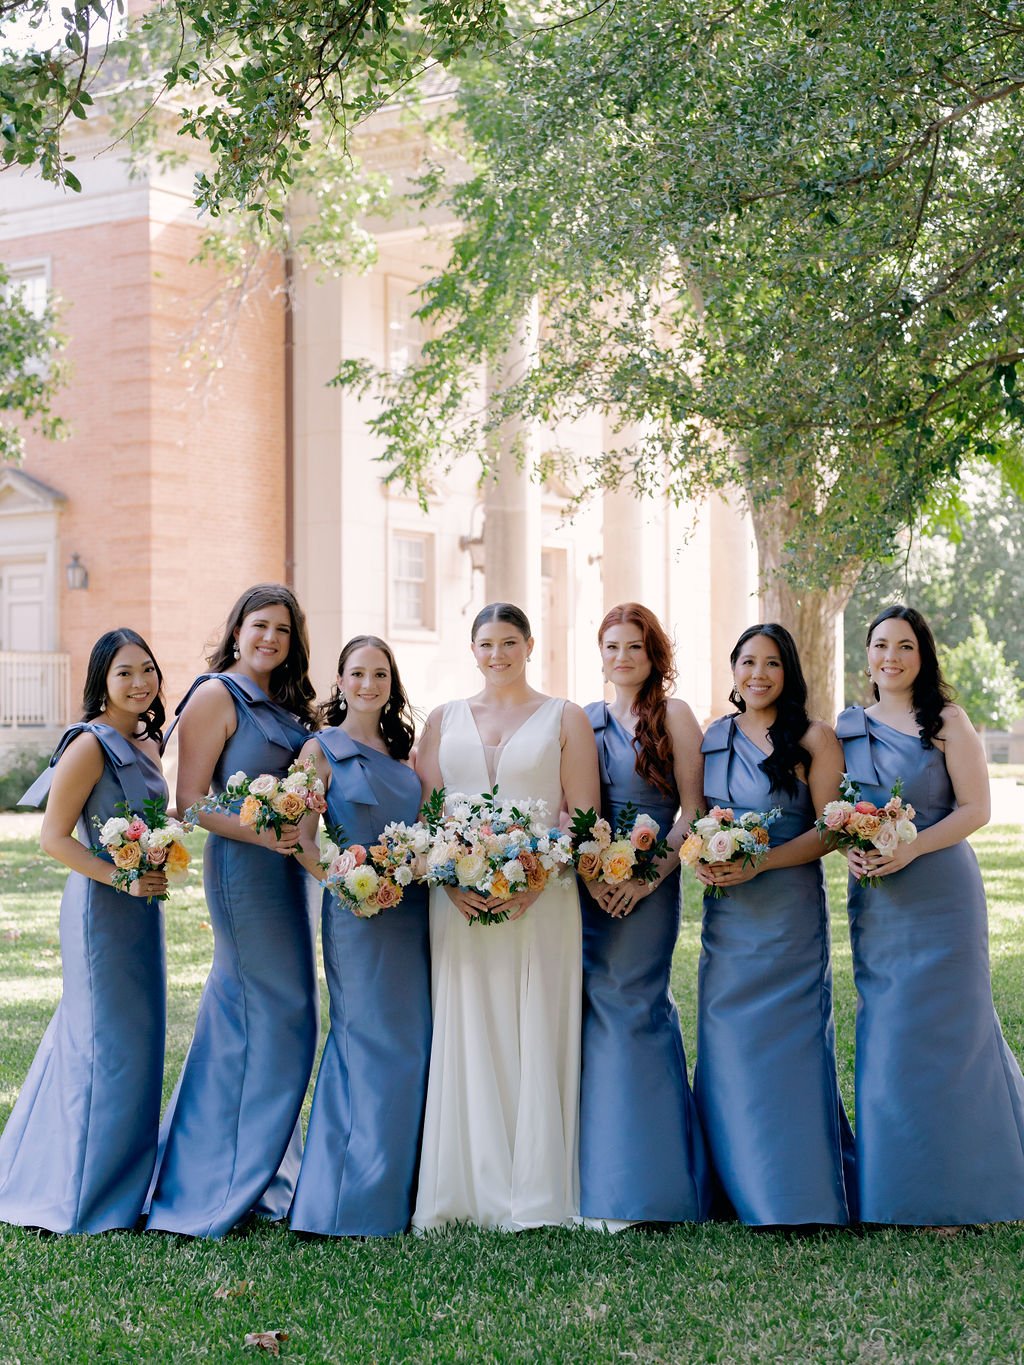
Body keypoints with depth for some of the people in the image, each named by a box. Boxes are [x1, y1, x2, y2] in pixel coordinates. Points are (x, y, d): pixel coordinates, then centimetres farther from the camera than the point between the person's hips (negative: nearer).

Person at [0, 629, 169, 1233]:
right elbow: (54, 838, -17)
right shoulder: (91, 744, -15)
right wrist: (122, 878, -22)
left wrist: (162, 871, 8)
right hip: (103, 906, -9)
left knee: (137, 1040, 15)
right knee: (109, 1043, -2)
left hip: (142, 905, 9)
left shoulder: (146, 741, 11)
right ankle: (92, 1196, 10)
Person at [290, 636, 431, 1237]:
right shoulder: (323, 749, -1)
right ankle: (357, 1199, 3)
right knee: (374, 1045, -5)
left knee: (414, 1045, 7)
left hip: (413, 909, 6)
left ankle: (400, 1185, 18)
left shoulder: (401, 750, 15)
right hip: (358, 913, -6)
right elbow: (304, 840, -7)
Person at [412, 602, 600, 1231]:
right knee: (466, 1037, 1)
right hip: (459, 902, 2)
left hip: (541, 901, -2)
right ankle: (471, 1192, 7)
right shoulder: (444, 720, 15)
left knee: (537, 1036, -2)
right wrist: (449, 880, -8)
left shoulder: (564, 718, 8)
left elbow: (584, 816, 0)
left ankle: (535, 1194, 5)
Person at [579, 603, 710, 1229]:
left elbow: (694, 811, -4)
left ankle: (640, 1183, 4)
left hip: (648, 884, -4)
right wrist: (588, 871, -6)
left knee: (630, 1007, -6)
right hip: (592, 884, 4)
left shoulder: (674, 715, 0)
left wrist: (649, 873, -14)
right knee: (596, 1009, 2)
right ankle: (597, 1177, 11)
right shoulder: (587, 720, 12)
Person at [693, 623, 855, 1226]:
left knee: (791, 1040, -2)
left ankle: (804, 1190, 9)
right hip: (727, 912, 4)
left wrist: (760, 862, -18)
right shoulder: (712, 739, 11)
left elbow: (829, 830, -8)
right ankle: (745, 1188, 15)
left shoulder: (815, 739, -3)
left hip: (790, 910, -4)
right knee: (728, 1042, 3)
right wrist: (700, 857, -6)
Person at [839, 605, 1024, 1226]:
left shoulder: (948, 723, -3)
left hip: (940, 891, -4)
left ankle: (951, 1192, 9)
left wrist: (910, 848, -19)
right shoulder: (848, 727, 10)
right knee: (886, 1031, 6)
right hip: (874, 897, 4)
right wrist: (850, 847, -8)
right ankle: (895, 1182, 17)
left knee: (941, 1028, -2)